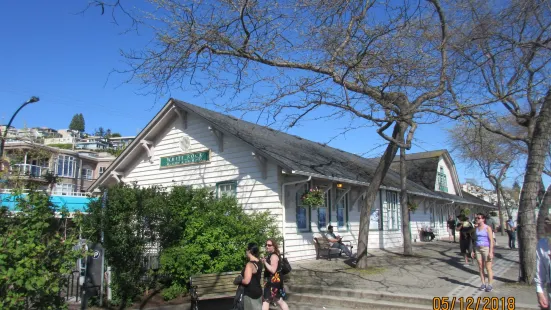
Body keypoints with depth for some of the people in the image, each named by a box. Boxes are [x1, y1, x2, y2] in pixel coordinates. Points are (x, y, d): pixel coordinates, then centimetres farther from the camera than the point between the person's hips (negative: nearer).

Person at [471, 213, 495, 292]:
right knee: (480, 267, 8)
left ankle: (490, 285, 6)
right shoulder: (476, 228, 10)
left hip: (486, 248, -6)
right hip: (478, 249, 6)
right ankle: (483, 284, 16)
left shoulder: (487, 228, -8)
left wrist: (491, 252, -17)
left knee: (488, 268, -1)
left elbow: (491, 240, -11)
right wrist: (473, 251, 12)